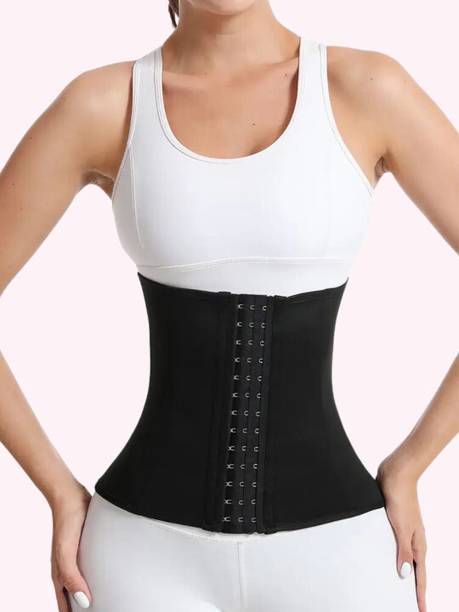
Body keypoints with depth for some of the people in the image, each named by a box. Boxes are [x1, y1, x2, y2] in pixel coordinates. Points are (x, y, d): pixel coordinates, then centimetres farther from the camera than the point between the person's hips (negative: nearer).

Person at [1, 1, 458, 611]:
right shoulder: (101, 104, -2)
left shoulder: (367, 88, -4)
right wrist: (62, 495, 0)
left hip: (330, 545, 0)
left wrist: (407, 468, -2)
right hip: (151, 549, 1)